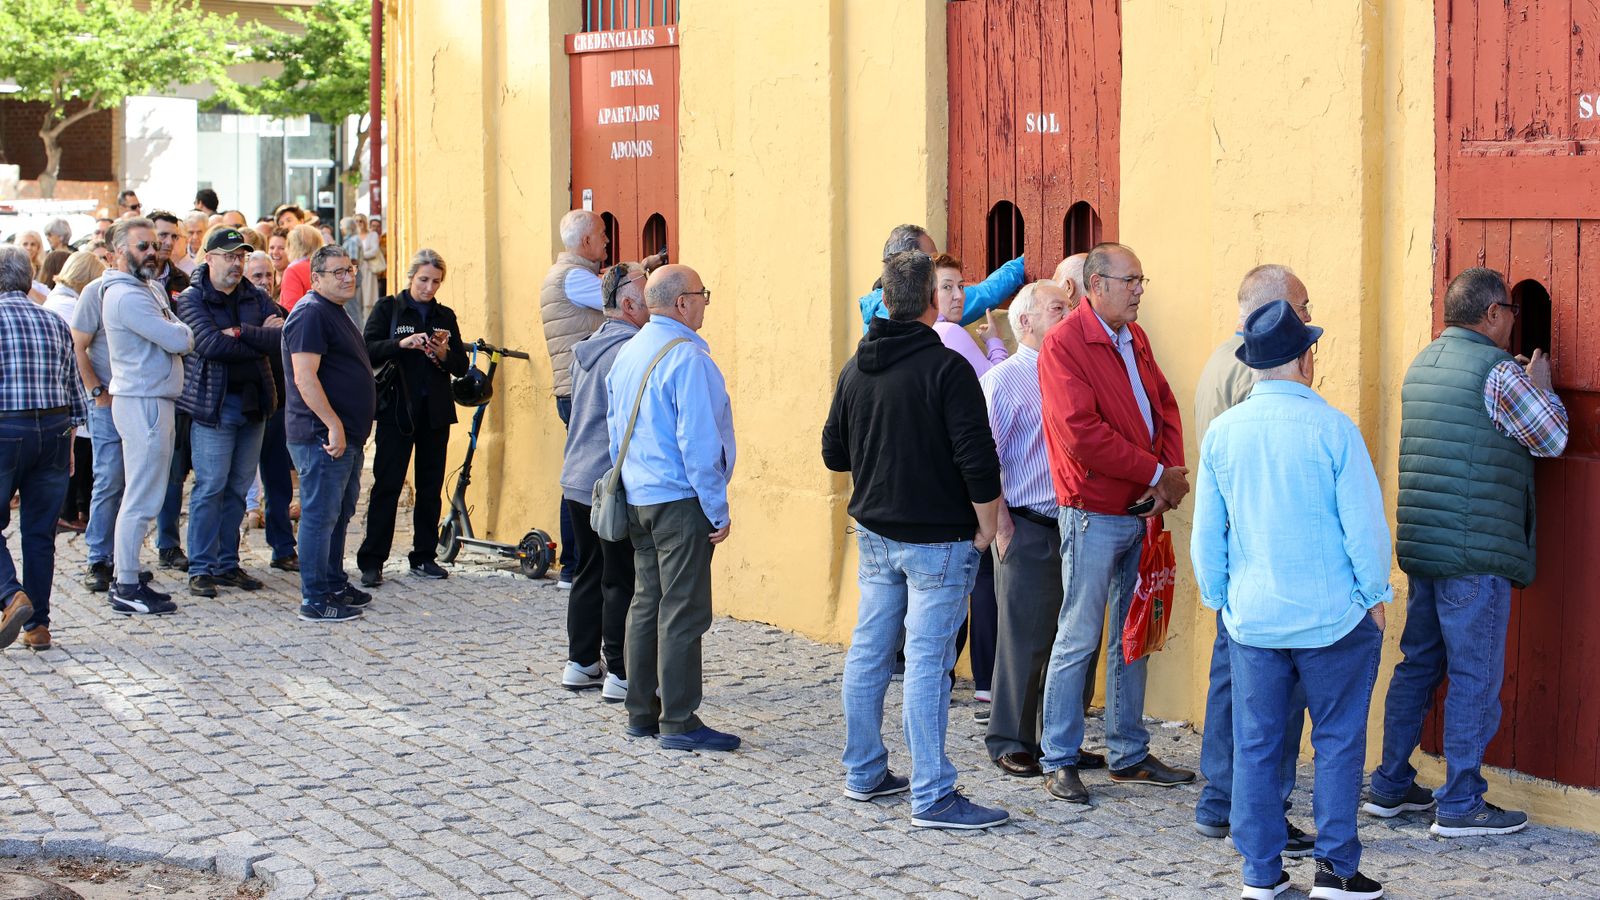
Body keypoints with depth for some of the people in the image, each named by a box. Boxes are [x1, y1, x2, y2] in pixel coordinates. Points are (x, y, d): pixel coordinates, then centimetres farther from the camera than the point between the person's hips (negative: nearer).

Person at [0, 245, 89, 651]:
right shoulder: (55, 323, 10)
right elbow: (73, 387, 13)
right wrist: (68, 444, 20)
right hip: (54, 428, 5)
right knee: (40, 532, 9)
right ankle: (37, 625, 12)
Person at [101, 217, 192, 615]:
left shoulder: (147, 288, 16)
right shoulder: (127, 296, -18)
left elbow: (177, 336, 15)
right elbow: (178, 341, -20)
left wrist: (176, 330, -6)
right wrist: (185, 330, 0)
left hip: (152, 400, 11)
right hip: (143, 402, -11)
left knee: (140, 496, 14)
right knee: (141, 499, -8)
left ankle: (127, 579, 20)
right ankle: (127, 589, -4)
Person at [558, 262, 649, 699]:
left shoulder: (588, 348, 14)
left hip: (577, 479, 9)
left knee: (589, 572, 16)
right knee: (622, 581, -3)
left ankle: (581, 663, 21)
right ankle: (622, 674, 1)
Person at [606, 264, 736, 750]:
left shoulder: (627, 353, 12)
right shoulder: (687, 357, -16)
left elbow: (614, 432, 18)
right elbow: (697, 441, -19)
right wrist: (718, 510, -13)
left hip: (637, 499, 9)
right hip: (680, 500, -9)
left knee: (647, 602, 14)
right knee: (683, 610, -5)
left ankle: (642, 712, 18)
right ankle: (679, 722, -3)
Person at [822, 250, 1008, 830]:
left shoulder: (855, 368, 6)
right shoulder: (946, 369, -15)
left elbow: (834, 454, 15)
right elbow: (978, 460, -18)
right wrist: (986, 527, -6)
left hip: (875, 532, 7)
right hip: (936, 540, -7)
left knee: (869, 651, 14)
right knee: (927, 663, -6)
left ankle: (864, 773, 24)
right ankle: (933, 798, -4)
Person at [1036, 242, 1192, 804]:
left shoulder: (1134, 338, 13)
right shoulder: (1064, 344, -12)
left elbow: (1163, 404, 14)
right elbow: (1082, 434, -20)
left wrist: (1171, 473, -5)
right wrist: (1157, 473, -15)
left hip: (1142, 511, 8)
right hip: (1094, 515, -8)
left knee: (1133, 636, 13)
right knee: (1078, 640, -2)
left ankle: (1130, 755, 22)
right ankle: (1059, 762, 7)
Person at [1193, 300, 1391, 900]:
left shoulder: (1221, 433, 0)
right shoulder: (1333, 429, -11)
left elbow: (1205, 532, 6)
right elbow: (1365, 524, -8)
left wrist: (1217, 599, 18)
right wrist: (1375, 596, 5)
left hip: (1251, 618, 3)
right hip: (1332, 615, -3)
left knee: (1256, 744, 9)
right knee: (1338, 741, 7)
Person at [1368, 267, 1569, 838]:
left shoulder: (1423, 364, 13)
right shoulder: (1497, 370, -13)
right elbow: (1552, 439, -5)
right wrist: (1542, 386, 10)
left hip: (1420, 547, 8)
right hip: (1476, 553, -8)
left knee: (1418, 665, 16)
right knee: (1475, 678, -1)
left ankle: (1390, 787, 21)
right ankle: (1461, 806, 2)